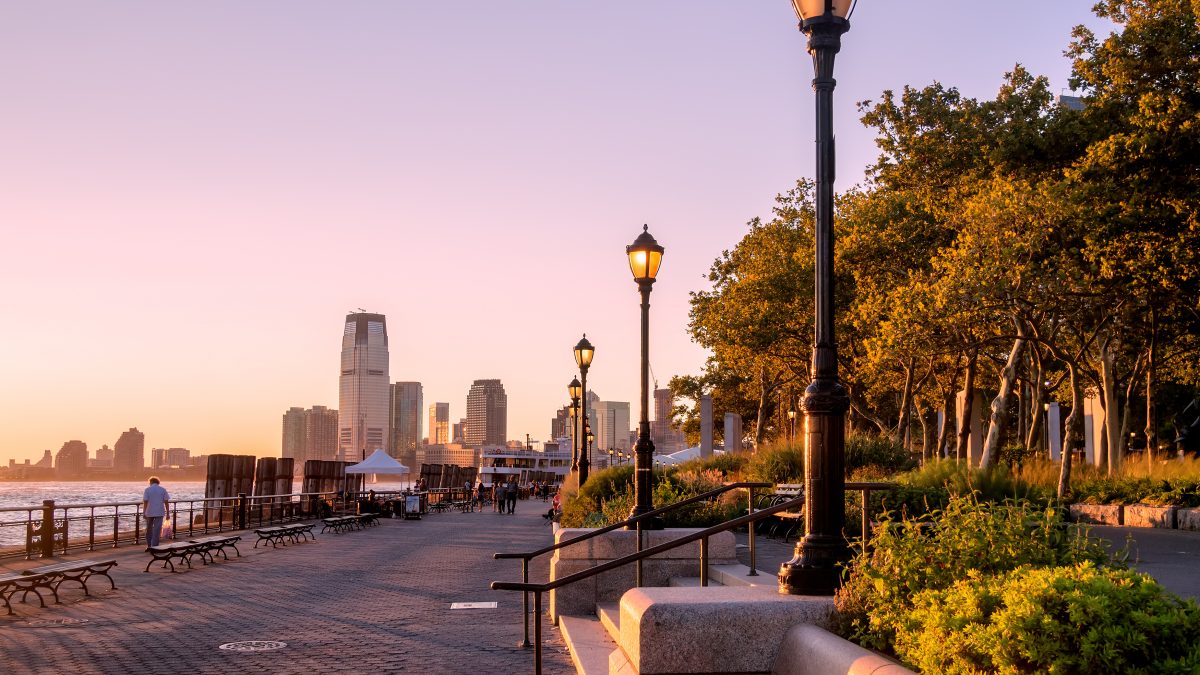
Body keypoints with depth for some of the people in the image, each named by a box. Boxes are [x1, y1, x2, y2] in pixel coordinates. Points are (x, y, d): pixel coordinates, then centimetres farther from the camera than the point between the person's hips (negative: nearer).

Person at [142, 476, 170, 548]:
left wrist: (144, 512, -9)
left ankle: (149, 545, 23)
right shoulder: (163, 490, 2)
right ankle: (154, 547, -5)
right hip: (160, 512, 0)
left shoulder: (147, 490, -1)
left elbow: (145, 502, -9)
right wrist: (167, 513, 3)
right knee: (157, 530, -1)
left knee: (149, 529, 15)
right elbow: (166, 502, 0)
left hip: (149, 512, 0)